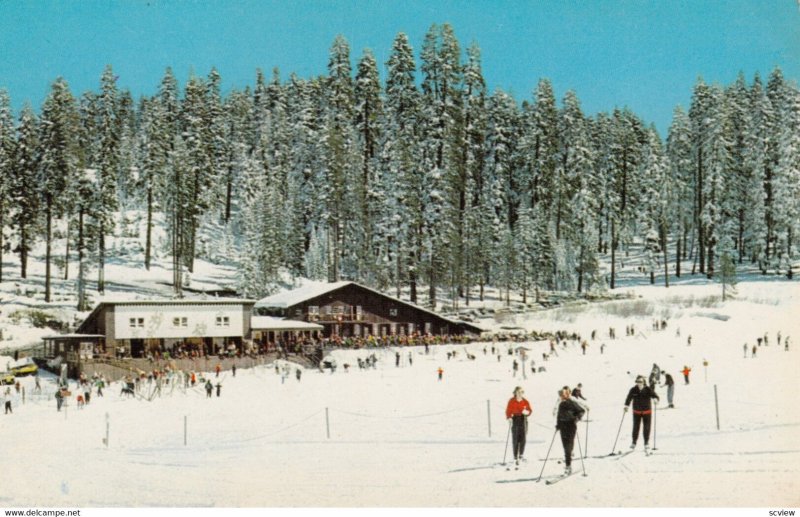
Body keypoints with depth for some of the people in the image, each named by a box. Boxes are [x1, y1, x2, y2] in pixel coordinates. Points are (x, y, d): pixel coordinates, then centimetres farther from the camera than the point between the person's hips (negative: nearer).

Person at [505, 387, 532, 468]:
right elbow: (508, 411, -4)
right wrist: (509, 418, -21)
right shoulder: (512, 401, -2)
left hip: (523, 421, 3)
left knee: (523, 439, 2)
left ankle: (521, 455, 24)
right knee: (515, 440, -5)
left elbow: (530, 410, 9)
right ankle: (515, 458, 1)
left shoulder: (525, 402, 7)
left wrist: (527, 412, -13)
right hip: (515, 420, -3)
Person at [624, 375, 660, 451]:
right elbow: (629, 398, -3)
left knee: (647, 427, 2)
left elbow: (654, 395, -15)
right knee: (636, 427, 5)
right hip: (637, 411, 1)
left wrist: (656, 398, -37)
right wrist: (626, 405, -16)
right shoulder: (633, 390, -8)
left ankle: (646, 443, 14)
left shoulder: (648, 390, -11)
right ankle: (634, 442, 19)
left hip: (647, 411, -1)